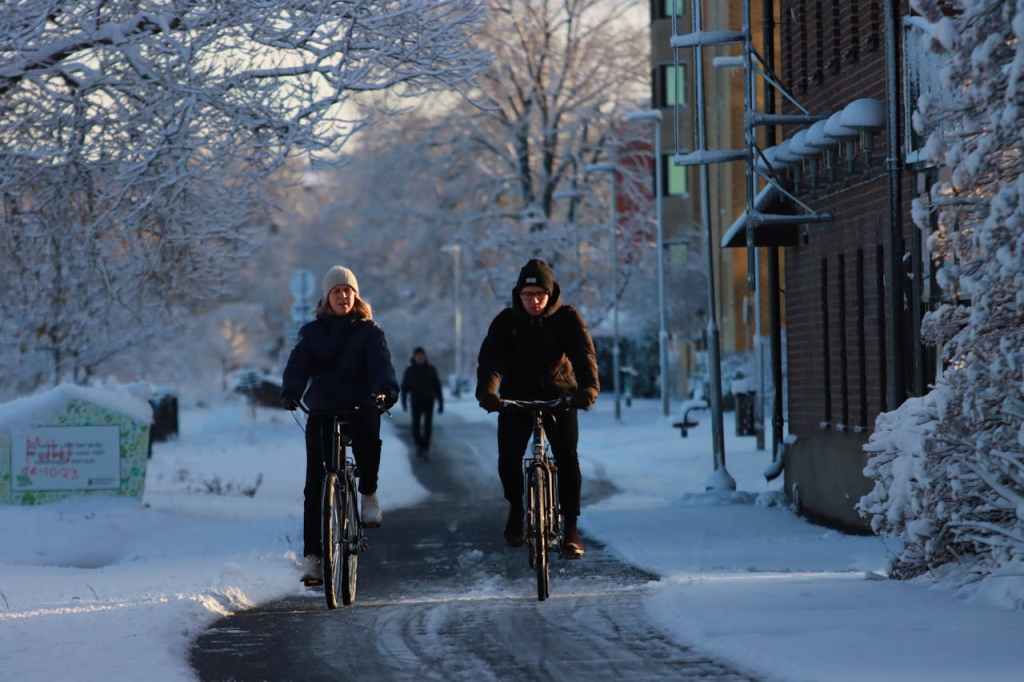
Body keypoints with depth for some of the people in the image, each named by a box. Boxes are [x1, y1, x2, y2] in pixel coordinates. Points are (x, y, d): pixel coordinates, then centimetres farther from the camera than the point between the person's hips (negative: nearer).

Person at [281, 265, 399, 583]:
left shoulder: (369, 331, 6)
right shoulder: (313, 332, 10)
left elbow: (381, 363, -10)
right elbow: (299, 365, -5)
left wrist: (387, 390, -32)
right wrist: (291, 392, -26)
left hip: (361, 407, -2)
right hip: (322, 411, 2)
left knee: (367, 437, -37)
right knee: (315, 483, -6)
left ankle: (368, 494, -9)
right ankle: (312, 555, -2)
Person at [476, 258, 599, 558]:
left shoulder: (567, 318, -8)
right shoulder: (506, 321, -7)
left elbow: (584, 353, -22)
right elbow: (491, 356, -20)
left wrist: (589, 387, -42)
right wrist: (487, 390, -40)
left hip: (559, 397, -1)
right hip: (516, 398, 1)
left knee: (567, 457, -14)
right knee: (508, 458, -9)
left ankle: (570, 527, -6)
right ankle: (516, 509, 19)